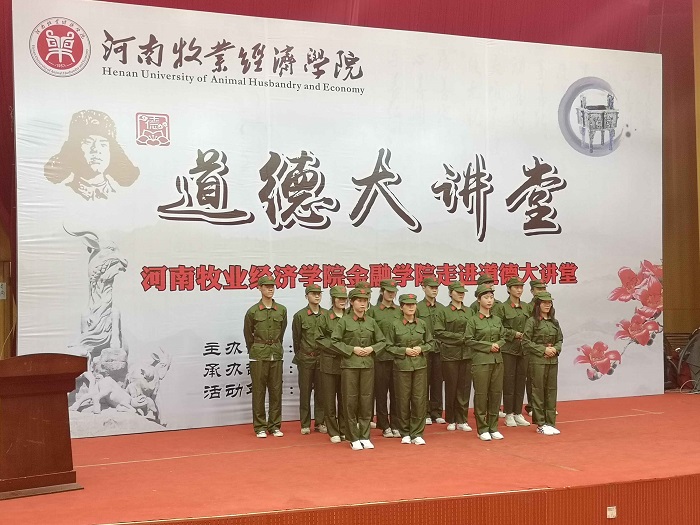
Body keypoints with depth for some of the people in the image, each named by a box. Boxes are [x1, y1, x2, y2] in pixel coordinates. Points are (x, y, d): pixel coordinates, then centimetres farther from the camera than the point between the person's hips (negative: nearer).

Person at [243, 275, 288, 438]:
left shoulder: (282, 310, 5)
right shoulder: (253, 311, -2)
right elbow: (248, 334, 9)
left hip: (276, 355, 2)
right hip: (258, 356, -2)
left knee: (276, 390, 5)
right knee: (259, 391, 1)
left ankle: (274, 425, 14)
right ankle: (260, 427, 8)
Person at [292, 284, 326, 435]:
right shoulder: (299, 316, -3)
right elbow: (296, 339, 5)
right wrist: (299, 356, 10)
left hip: (322, 358, 2)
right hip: (305, 360, -2)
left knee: (321, 392, 6)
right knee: (305, 392, 4)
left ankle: (320, 423, 15)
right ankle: (305, 424, 11)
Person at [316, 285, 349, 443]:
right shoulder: (325, 316, 0)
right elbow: (320, 340, -1)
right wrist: (336, 347, -12)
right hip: (329, 363, -2)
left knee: (344, 399, 7)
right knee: (330, 399, 2)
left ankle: (344, 430, 17)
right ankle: (333, 432, 12)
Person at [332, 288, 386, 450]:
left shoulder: (371, 321, 9)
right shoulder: (344, 321, -2)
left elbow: (382, 341, 14)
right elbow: (334, 341, -6)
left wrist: (372, 349, -4)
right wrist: (352, 349, -13)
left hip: (368, 364, 3)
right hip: (349, 364, -3)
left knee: (366, 400, 4)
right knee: (350, 401, -1)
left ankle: (365, 436, 13)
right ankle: (353, 438, 8)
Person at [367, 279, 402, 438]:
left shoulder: (400, 311, 9)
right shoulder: (373, 311, 0)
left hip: (398, 356, 2)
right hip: (380, 357, -2)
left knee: (396, 391, 4)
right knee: (381, 392, 4)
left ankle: (395, 425, 12)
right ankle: (385, 426, 12)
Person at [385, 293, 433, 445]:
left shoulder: (422, 324, 4)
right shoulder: (395, 325, -3)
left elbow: (430, 343, 11)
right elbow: (389, 346, -1)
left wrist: (421, 349, -8)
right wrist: (404, 350, -13)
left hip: (420, 365, 2)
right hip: (402, 366, -2)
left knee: (419, 399, 0)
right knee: (403, 400, 4)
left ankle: (417, 433, 10)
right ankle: (405, 433, 17)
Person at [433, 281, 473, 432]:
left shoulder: (469, 311, 12)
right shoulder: (443, 312, 1)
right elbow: (439, 332, -7)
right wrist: (459, 336, -11)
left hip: (467, 353, 3)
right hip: (450, 354, -3)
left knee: (465, 386, 2)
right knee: (451, 387, 3)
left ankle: (462, 420, 11)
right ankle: (451, 420, 14)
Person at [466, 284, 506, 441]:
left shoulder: (497, 319, 10)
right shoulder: (473, 320, -4)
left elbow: (503, 338, 15)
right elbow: (469, 341, -8)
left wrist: (498, 345, -7)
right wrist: (489, 346, -13)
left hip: (497, 360, 5)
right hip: (481, 361, -5)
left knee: (496, 393, 6)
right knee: (481, 395, -1)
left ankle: (493, 427, 16)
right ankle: (482, 429, 8)